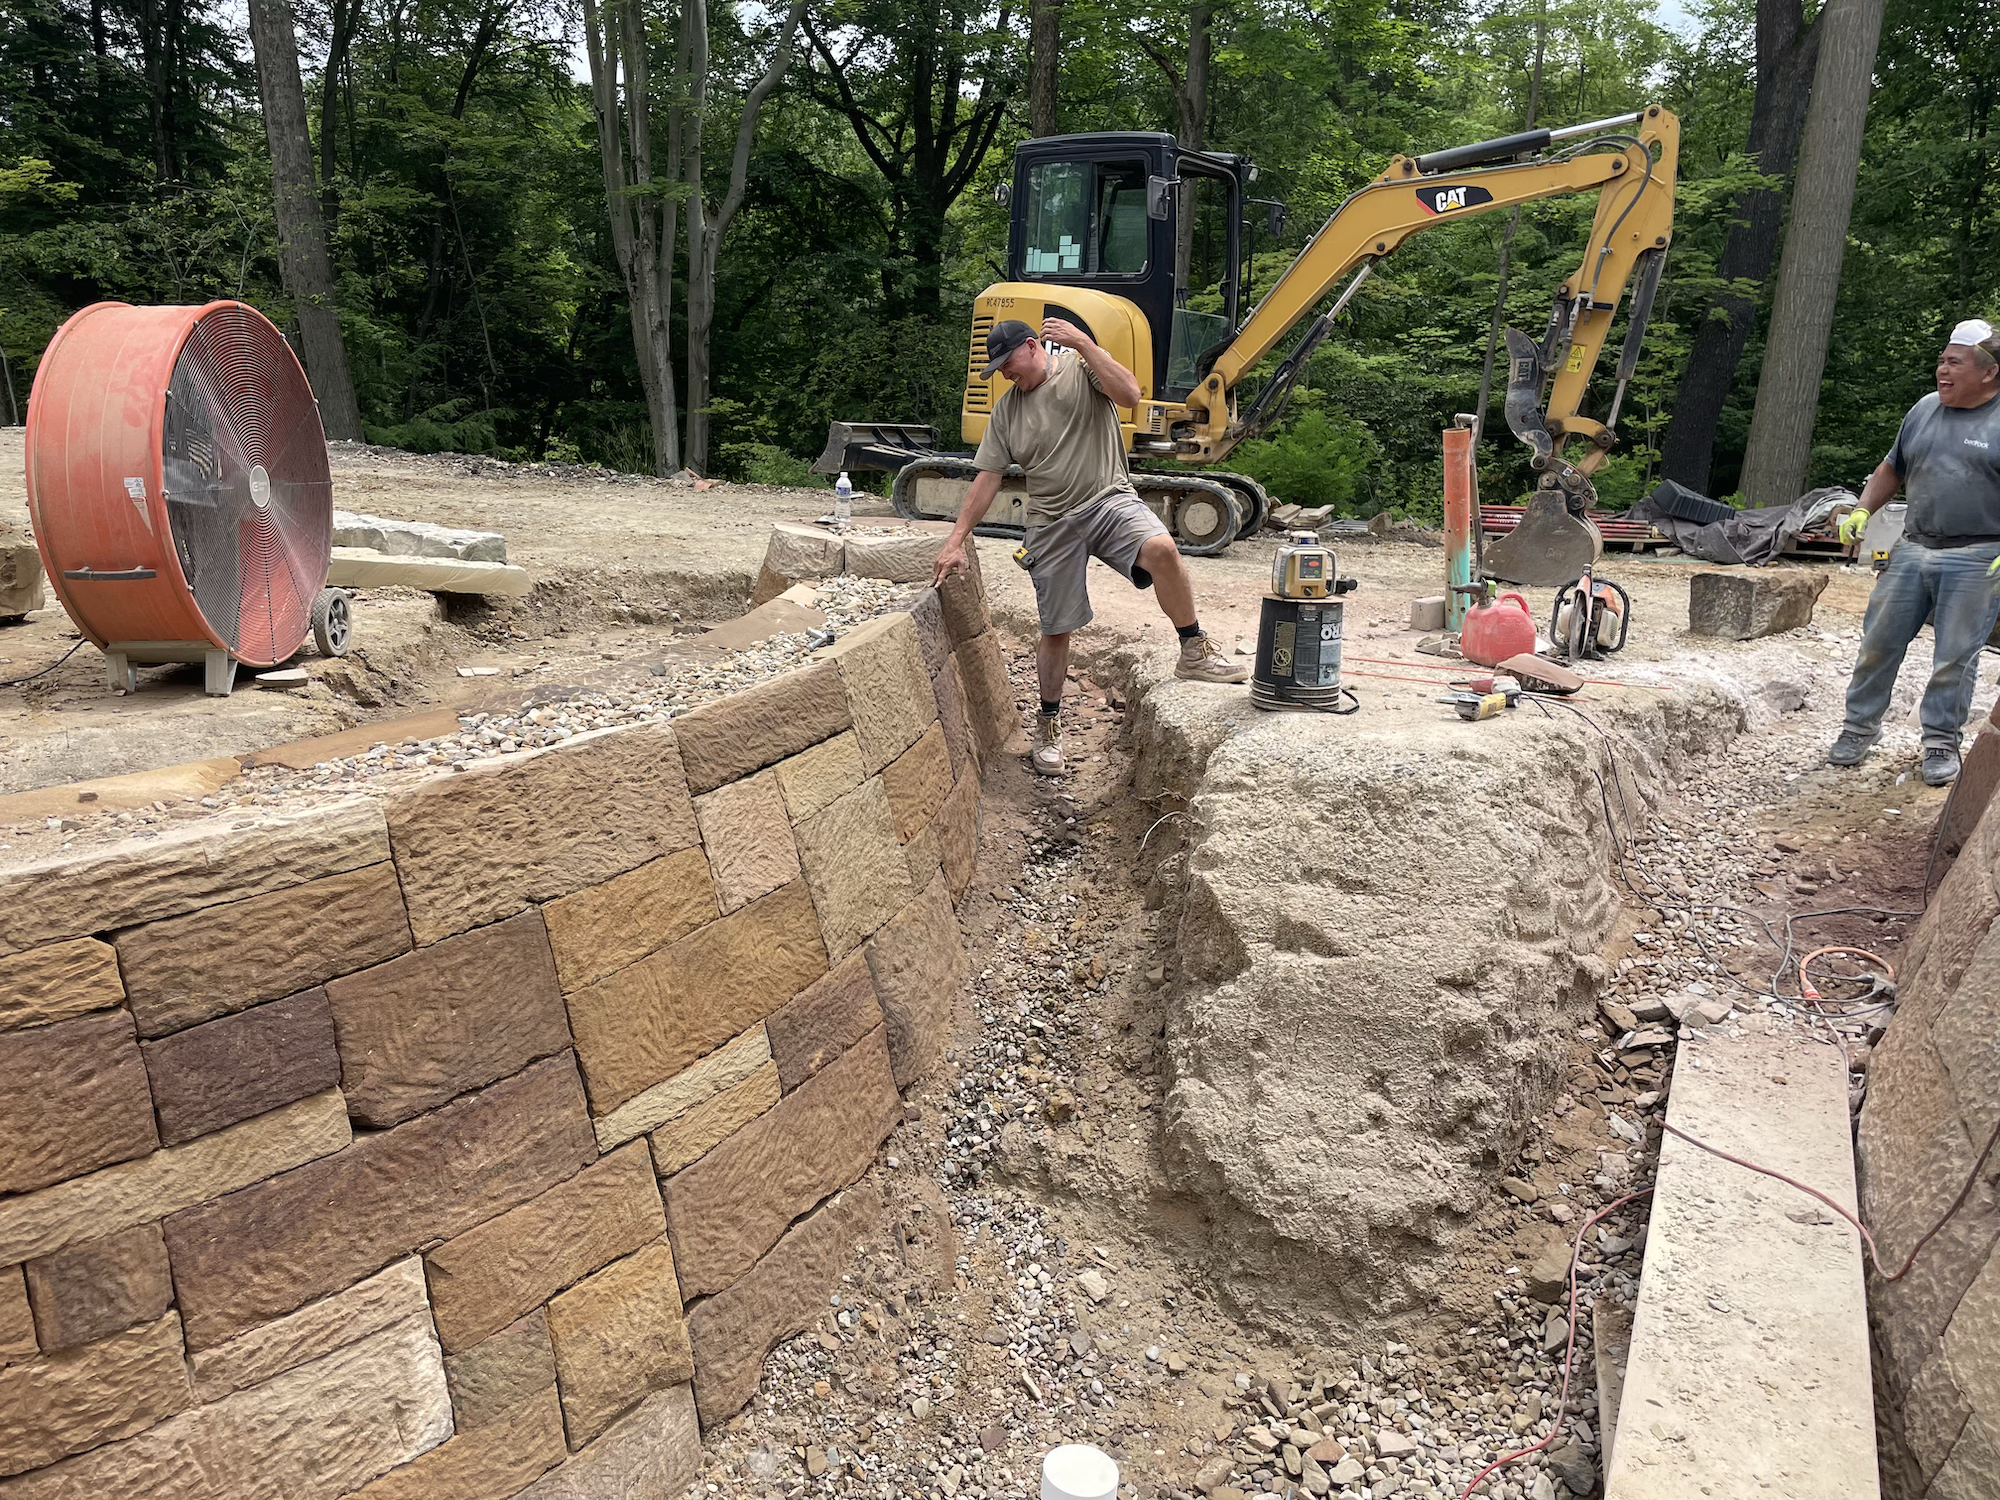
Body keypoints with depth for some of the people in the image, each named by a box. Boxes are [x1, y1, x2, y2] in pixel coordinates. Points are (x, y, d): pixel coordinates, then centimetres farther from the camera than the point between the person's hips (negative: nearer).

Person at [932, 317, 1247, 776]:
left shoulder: (1083, 366, 2)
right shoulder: (1006, 410, 10)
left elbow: (1129, 394, -17)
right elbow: (987, 478, 9)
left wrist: (1083, 344, -20)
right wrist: (956, 540, 3)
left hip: (1110, 500, -3)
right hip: (1053, 523, 3)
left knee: (1161, 549, -33)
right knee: (1055, 630, 5)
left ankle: (1194, 652, -15)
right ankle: (1049, 725, 23)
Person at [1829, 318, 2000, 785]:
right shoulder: (1925, 410, 10)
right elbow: (1891, 469, 21)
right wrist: (1862, 511, 5)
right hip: (1911, 551, 5)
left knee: (1955, 658, 2)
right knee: (1879, 642, 6)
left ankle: (1941, 742, 15)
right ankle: (1859, 728, 20)